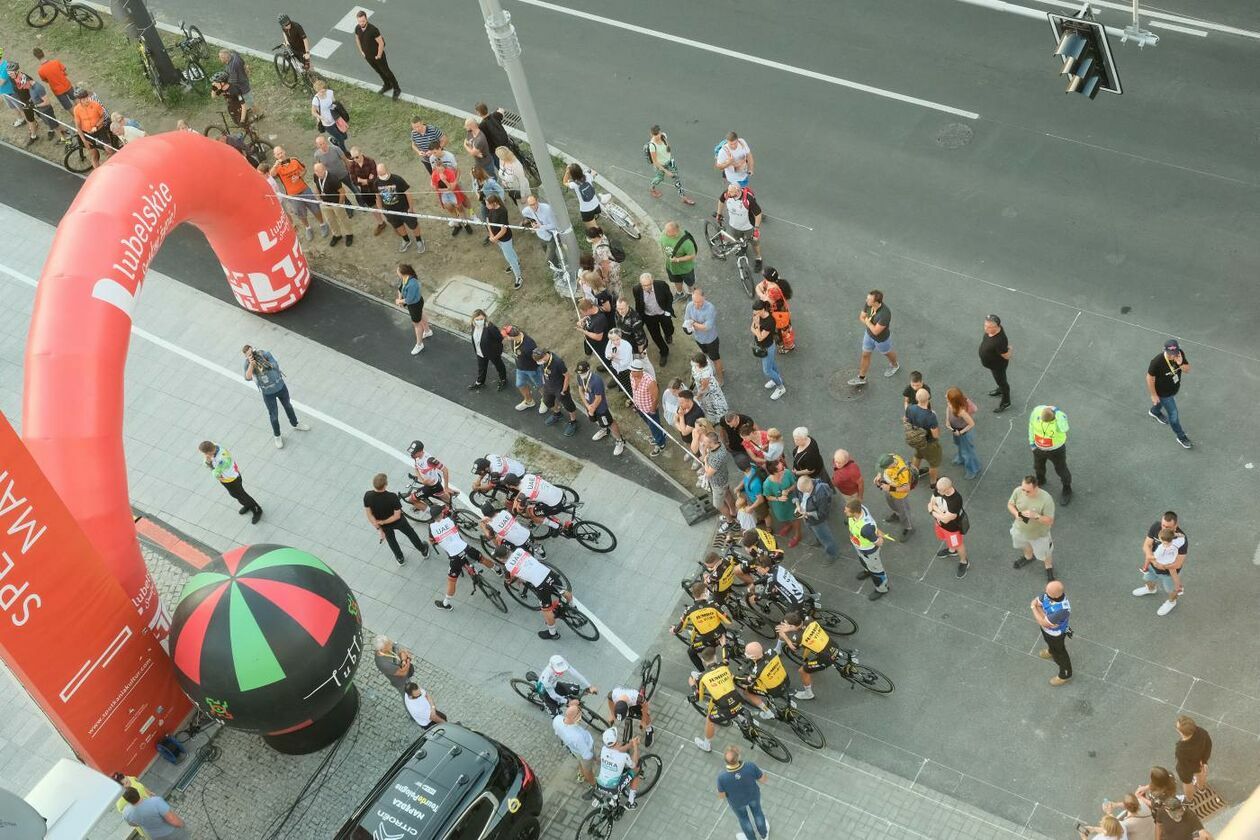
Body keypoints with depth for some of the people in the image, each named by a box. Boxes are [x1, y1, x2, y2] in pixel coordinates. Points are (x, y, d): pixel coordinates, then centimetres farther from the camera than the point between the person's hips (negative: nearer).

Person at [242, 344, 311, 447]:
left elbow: (275, 365, -24)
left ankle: (295, 424, 52)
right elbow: (248, 378, -33)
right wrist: (251, 363, -40)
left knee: (288, 406, 25)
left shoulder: (264, 354, -16)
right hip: (268, 393, -2)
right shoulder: (248, 363, -18)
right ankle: (277, 436, 36)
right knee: (274, 415, 12)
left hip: (280, 386, 2)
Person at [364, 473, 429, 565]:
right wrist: (383, 522, -18)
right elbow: (397, 516, -31)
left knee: (391, 539, 33)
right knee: (411, 534, 28)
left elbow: (368, 514, -19)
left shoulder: (367, 496, -30)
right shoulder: (392, 497, -38)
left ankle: (400, 559, 54)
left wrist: (379, 528, -9)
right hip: (397, 522, -2)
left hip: (384, 524, 2)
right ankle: (423, 551, 52)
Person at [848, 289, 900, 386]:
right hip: (869, 334, 6)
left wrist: (867, 322, -22)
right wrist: (871, 325, -23)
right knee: (865, 355, 21)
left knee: (887, 353, 26)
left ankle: (894, 365, 60)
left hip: (882, 338, -6)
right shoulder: (869, 304, -23)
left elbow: (876, 331, -36)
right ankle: (861, 378, 42)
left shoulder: (885, 314, -44)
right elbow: (861, 317, -7)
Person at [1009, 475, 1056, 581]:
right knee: (1025, 546, 35)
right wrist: (1016, 513, -27)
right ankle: (1028, 557, 67)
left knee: (1044, 554, 22)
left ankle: (1049, 568, 54)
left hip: (1039, 534, -4)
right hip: (1020, 529, 4)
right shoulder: (1018, 491, -26)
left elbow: (1050, 521, -27)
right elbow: (1010, 504, -7)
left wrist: (1036, 516, -43)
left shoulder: (1046, 499, -36)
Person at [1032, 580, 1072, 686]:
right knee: (1049, 642, 38)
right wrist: (1044, 616, -28)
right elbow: (1035, 602, -14)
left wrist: (1034, 607, -25)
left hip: (1056, 634, -6)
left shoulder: (1063, 609, -47)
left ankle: (1065, 675, 49)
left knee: (1059, 653, 22)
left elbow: (1044, 623, -36)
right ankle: (1051, 651, 71)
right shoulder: (1048, 594, -29)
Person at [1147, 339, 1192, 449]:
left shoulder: (1180, 354, -24)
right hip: (1163, 392, -5)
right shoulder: (1157, 362, -39)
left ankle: (1155, 412, 68)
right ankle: (1181, 437, 32)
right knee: (1173, 413, 9)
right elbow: (1150, 378, -25)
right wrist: (1153, 395, -14)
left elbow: (1187, 370, -14)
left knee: (1162, 402, 35)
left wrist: (1181, 364, -37)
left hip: (1174, 389, 5)